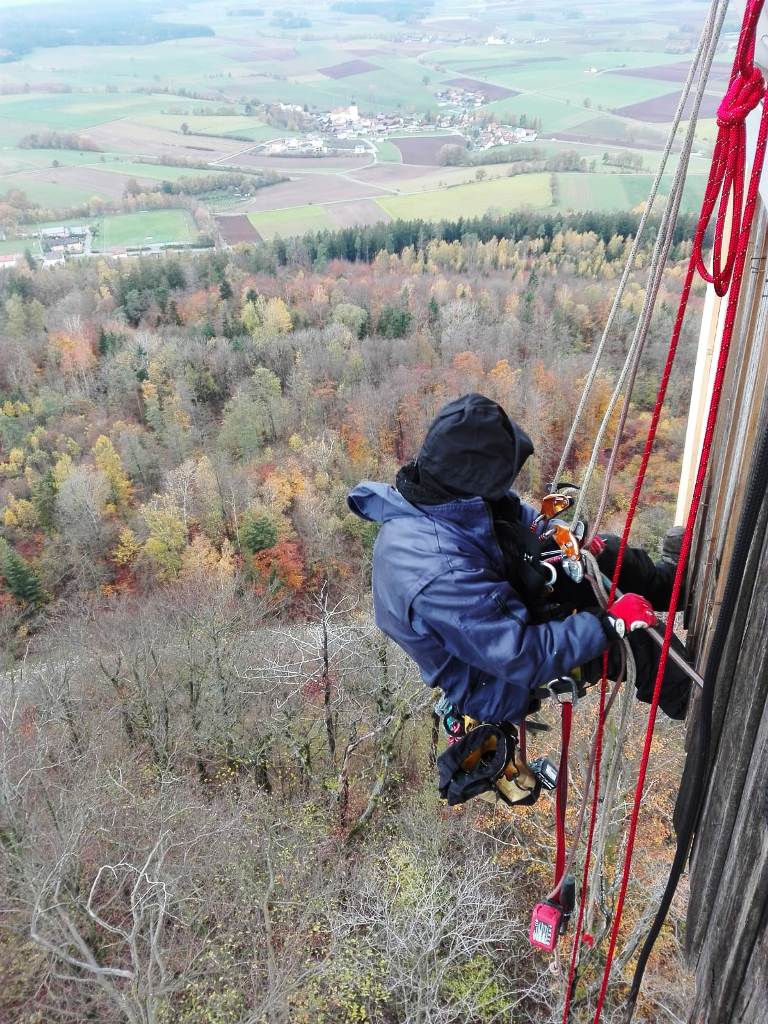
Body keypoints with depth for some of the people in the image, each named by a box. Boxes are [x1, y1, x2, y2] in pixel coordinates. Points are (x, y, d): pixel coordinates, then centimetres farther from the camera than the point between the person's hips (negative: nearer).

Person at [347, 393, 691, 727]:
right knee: (629, 641, -10)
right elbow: (523, 658, -35)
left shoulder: (429, 495, -17)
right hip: (498, 683, -8)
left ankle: (667, 581, 35)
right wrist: (612, 621, -27)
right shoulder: (440, 574, -44)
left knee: (609, 554, 5)